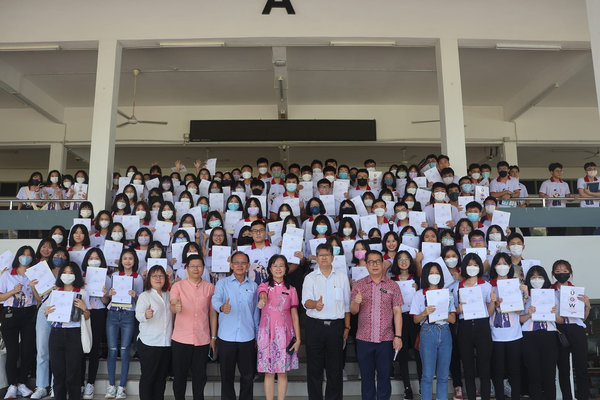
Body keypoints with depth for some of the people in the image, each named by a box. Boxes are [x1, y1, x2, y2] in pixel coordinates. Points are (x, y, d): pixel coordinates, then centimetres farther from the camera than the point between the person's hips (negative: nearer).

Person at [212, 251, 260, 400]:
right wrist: (222, 307, -41)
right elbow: (215, 300, -18)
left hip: (247, 338, 2)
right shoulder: (222, 283, 1)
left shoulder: (253, 286, 7)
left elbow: (256, 312, 12)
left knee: (248, 376, 9)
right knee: (227, 376, 9)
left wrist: (257, 335, 11)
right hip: (226, 337, -1)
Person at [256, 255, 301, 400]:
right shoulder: (264, 286, 3)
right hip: (267, 332, -1)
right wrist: (262, 301, -46)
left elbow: (294, 315, 6)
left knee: (283, 371, 5)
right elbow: (263, 296, -22)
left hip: (285, 333, 1)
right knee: (269, 372, 3)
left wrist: (298, 338, -1)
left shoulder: (291, 290, 7)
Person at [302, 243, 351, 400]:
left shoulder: (342, 276, 6)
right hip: (315, 326, 0)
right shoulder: (310, 278, 2)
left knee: (335, 367, 6)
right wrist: (315, 304, -34)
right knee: (314, 367, 6)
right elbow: (306, 301, -12)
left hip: (336, 325, 1)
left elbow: (347, 304, 10)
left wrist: (347, 327, 7)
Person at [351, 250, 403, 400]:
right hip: (364, 338, 1)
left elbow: (397, 311, 1)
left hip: (386, 339, 0)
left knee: (384, 375, 7)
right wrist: (356, 302, -22)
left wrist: (398, 336, -5)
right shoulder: (358, 285, 4)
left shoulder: (393, 286, 2)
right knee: (366, 376, 9)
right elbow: (353, 311, 1)